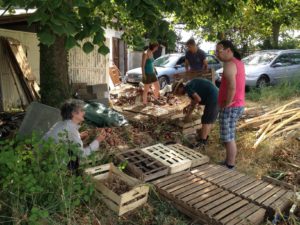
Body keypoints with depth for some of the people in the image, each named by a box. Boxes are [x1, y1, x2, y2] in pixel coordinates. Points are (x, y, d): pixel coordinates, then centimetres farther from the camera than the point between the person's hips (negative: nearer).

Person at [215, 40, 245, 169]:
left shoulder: (229, 64, -19)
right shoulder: (238, 62, 12)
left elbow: (232, 87, -33)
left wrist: (227, 104, -20)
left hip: (230, 108, -10)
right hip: (238, 106, 10)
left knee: (228, 138, 1)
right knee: (230, 137, 20)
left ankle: (229, 167, 11)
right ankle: (229, 162, 32)